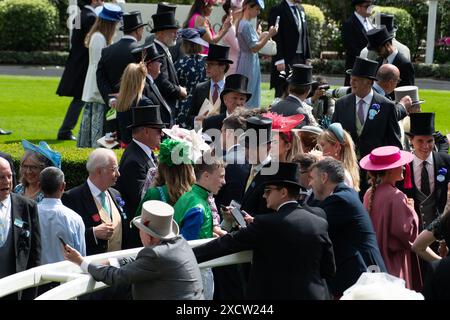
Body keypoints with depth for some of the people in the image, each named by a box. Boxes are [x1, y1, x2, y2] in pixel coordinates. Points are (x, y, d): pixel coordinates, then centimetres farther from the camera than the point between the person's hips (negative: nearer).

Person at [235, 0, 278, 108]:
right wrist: (269, 35, -17)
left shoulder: (241, 23, 13)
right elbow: (254, 48, -18)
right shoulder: (246, 25, -17)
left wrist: (261, 37, 10)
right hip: (250, 63, -10)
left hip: (244, 60, 10)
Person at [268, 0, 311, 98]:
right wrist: (279, 60, -19)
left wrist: (308, 57, 11)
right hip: (286, 60, -7)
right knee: (282, 93, -5)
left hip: (301, 58, 7)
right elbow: (275, 38, -12)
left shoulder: (301, 9, 16)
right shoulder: (277, 10, -7)